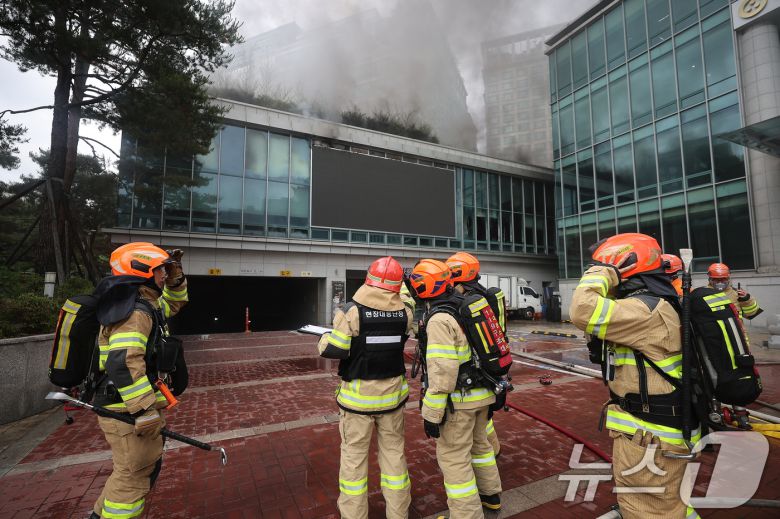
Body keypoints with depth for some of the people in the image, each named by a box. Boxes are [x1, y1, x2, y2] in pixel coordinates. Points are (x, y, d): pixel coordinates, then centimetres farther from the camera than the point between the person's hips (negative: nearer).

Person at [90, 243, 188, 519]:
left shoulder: (146, 304, 10)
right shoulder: (136, 312, -22)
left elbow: (174, 302, 28)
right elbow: (124, 364, -31)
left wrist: (175, 275, 10)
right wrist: (145, 410, -29)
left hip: (132, 408, 10)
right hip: (128, 411, -10)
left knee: (149, 466, 25)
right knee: (134, 476, 2)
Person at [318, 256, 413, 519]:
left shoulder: (352, 310, -17)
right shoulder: (404, 312, -6)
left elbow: (335, 350, -18)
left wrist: (325, 338, 6)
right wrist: (402, 291, 19)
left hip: (358, 394, -3)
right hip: (393, 392, 4)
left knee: (354, 454, 13)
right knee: (394, 450, 18)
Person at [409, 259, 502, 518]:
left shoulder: (440, 319, -23)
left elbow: (442, 371, -27)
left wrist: (432, 414, -20)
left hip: (459, 398, -9)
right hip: (482, 392, 9)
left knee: (453, 458, 6)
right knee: (478, 443, 27)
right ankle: (490, 494, 44)